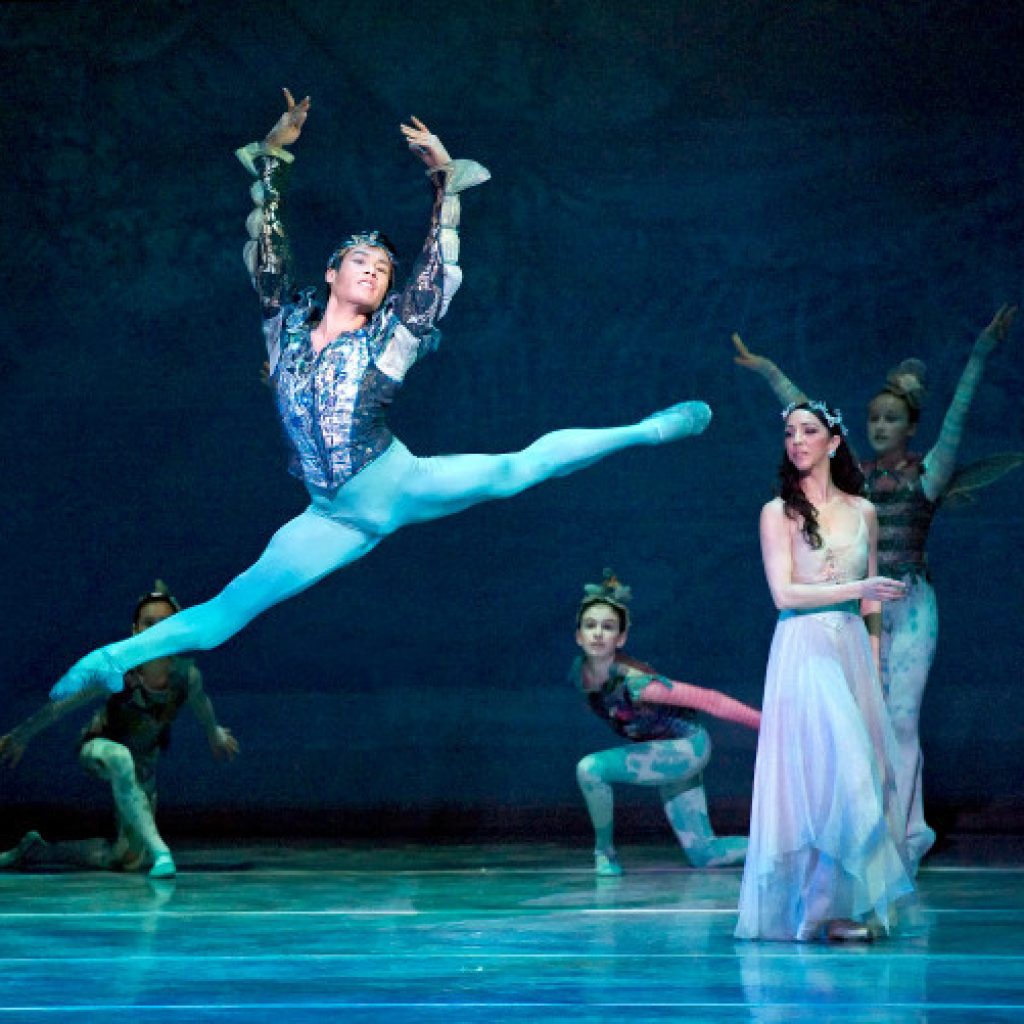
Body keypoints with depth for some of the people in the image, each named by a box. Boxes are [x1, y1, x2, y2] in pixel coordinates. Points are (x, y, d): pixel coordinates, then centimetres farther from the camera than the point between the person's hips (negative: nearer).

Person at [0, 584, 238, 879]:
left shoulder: (186, 675, -22)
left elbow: (201, 707, 2)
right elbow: (62, 704, -17)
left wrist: (215, 735, 23)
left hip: (143, 763, 4)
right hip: (98, 751, -4)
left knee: (129, 859, 6)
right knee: (120, 758, -43)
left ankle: (36, 851, 25)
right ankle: (157, 849, -43)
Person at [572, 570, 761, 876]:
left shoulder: (633, 682, -32)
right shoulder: (581, 673, -11)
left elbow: (706, 699, -26)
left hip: (688, 747, -8)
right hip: (664, 750, 8)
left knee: (589, 769, -25)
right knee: (703, 854, 11)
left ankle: (605, 851, -4)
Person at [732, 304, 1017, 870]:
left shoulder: (928, 474, 0)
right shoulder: (856, 475, 11)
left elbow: (956, 418, -9)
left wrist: (980, 356, -18)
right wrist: (769, 373, 20)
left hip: (911, 606, -4)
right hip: (866, 607, 4)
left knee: (901, 718, -7)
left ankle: (896, 833, -6)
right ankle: (912, 830, 9)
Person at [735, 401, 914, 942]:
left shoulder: (863, 512, 12)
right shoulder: (779, 512, -1)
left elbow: (871, 604, 16)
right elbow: (784, 593, -9)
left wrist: (874, 668, 11)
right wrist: (859, 589, -14)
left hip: (852, 651, 5)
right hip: (803, 652, -5)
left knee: (862, 772, 0)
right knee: (834, 771, -15)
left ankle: (856, 904, 4)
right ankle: (830, 907, -11)